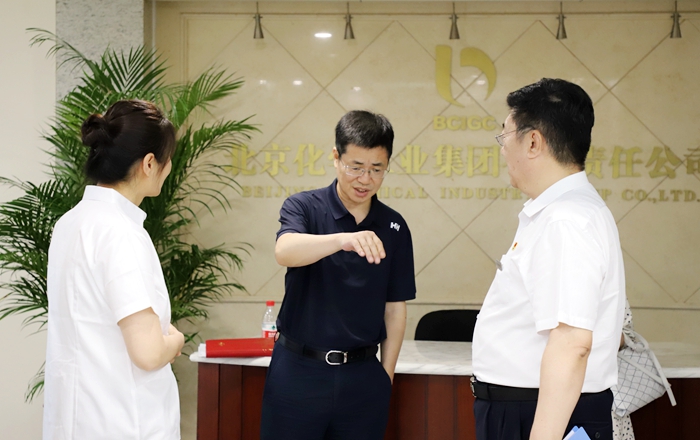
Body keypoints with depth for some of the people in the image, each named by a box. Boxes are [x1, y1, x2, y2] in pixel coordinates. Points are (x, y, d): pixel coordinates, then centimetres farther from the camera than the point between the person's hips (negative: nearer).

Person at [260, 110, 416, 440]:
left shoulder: (394, 227, 5)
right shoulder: (304, 207, -4)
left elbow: (395, 307, 10)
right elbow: (284, 251, -26)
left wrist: (386, 375, 7)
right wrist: (343, 239, -43)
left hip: (363, 377, 2)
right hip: (299, 370, -2)